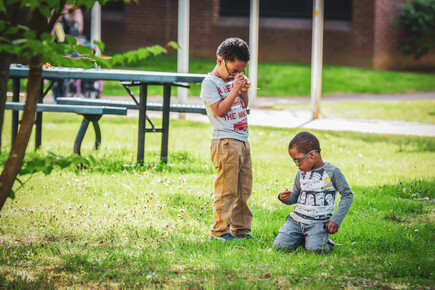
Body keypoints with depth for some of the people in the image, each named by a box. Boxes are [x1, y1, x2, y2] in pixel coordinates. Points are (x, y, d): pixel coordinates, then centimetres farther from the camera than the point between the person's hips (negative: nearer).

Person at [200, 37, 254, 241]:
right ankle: (220, 230, -4)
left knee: (243, 189, 10)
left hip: (242, 142, 8)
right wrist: (235, 89, -14)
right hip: (225, 142, -8)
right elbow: (219, 110, -15)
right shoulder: (210, 83, -7)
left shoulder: (234, 80, 15)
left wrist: (244, 91, 4)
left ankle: (241, 228, 17)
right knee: (226, 189, -9)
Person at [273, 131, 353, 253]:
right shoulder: (301, 173, 11)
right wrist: (286, 198, -3)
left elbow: (347, 195, -1)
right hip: (296, 219, 5)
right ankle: (301, 238, 16)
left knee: (314, 248, -28)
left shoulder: (332, 172, -6)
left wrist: (336, 220, -8)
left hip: (318, 223, -5)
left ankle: (324, 241, 7)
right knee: (280, 245, -13)